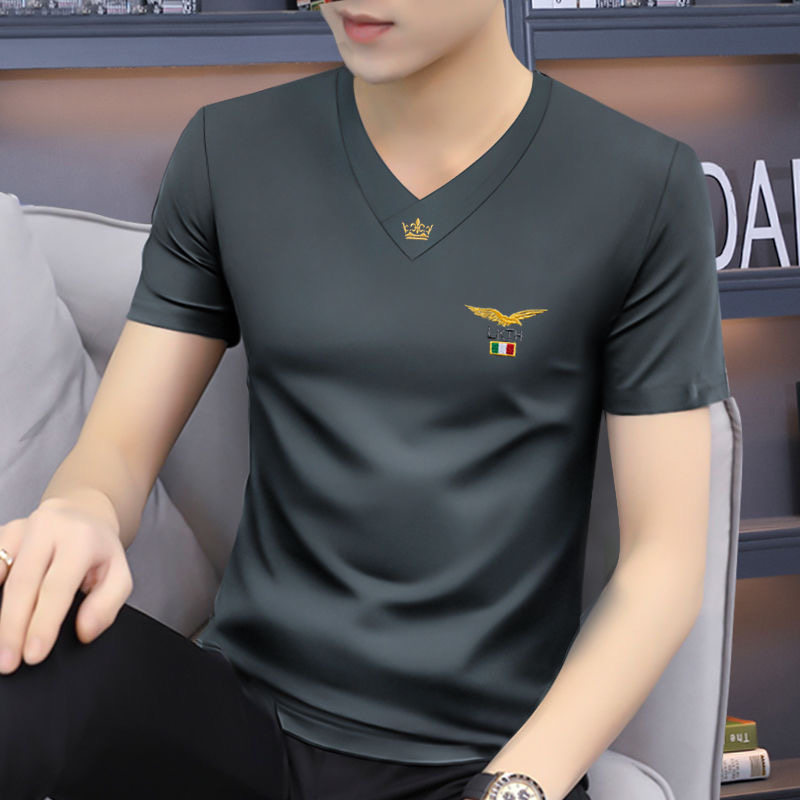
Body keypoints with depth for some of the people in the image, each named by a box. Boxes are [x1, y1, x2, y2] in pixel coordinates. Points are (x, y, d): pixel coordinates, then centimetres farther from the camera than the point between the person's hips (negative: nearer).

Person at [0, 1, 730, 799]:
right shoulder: (227, 151, 3)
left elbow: (664, 556, -5)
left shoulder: (644, 191, -4)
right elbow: (119, 446, 4)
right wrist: (80, 516, -19)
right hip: (243, 710, 1)